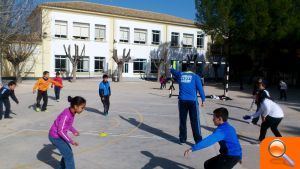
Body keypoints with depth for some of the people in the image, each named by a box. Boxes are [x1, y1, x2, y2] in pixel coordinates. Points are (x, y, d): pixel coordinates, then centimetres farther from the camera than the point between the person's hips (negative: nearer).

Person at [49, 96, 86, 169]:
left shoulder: (71, 112, -6)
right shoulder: (66, 115, -32)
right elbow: (60, 131, -26)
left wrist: (74, 131, 4)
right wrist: (70, 141, -23)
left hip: (59, 135, 9)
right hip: (55, 137, -9)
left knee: (68, 151, 20)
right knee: (69, 154, -4)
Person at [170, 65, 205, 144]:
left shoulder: (180, 74, 11)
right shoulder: (195, 76, 2)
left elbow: (173, 71, 31)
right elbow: (200, 88, -5)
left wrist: (171, 68, 52)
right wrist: (203, 100, -2)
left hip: (182, 100, 3)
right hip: (192, 101, -3)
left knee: (182, 120, 11)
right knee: (195, 121, -1)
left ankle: (182, 139, 19)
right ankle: (198, 140, -1)